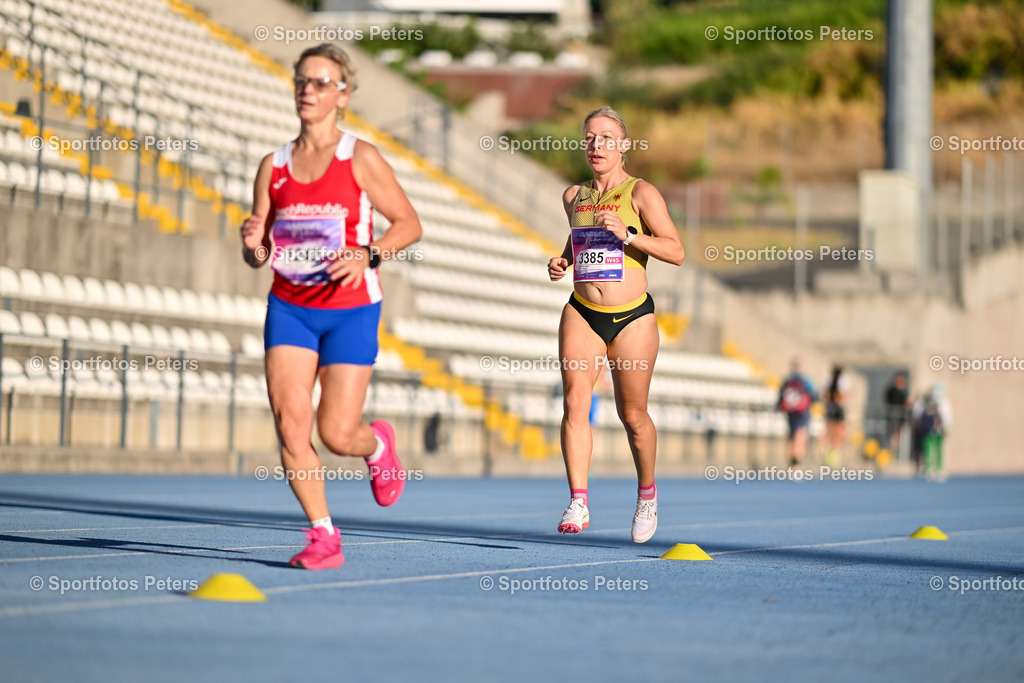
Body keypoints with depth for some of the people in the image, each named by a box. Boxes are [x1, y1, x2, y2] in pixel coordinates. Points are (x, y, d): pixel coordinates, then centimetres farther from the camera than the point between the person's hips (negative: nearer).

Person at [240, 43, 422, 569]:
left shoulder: (361, 159, -6)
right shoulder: (274, 165, 5)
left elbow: (409, 224, -1)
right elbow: (257, 256, 10)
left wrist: (367, 254, -17)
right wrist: (253, 245, -14)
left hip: (350, 310, -3)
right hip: (289, 308, 3)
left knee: (337, 434, -6)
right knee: (289, 422, -12)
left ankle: (377, 444, 32)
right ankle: (323, 536, 0)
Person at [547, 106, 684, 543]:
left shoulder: (641, 193, -5)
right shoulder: (574, 196, 10)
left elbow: (676, 251, -11)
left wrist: (627, 233, -24)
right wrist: (562, 261, 10)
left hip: (632, 318, -3)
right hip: (582, 314, 3)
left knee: (632, 415, 4)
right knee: (574, 403, -16)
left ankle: (646, 494, 30)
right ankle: (578, 503, -17)